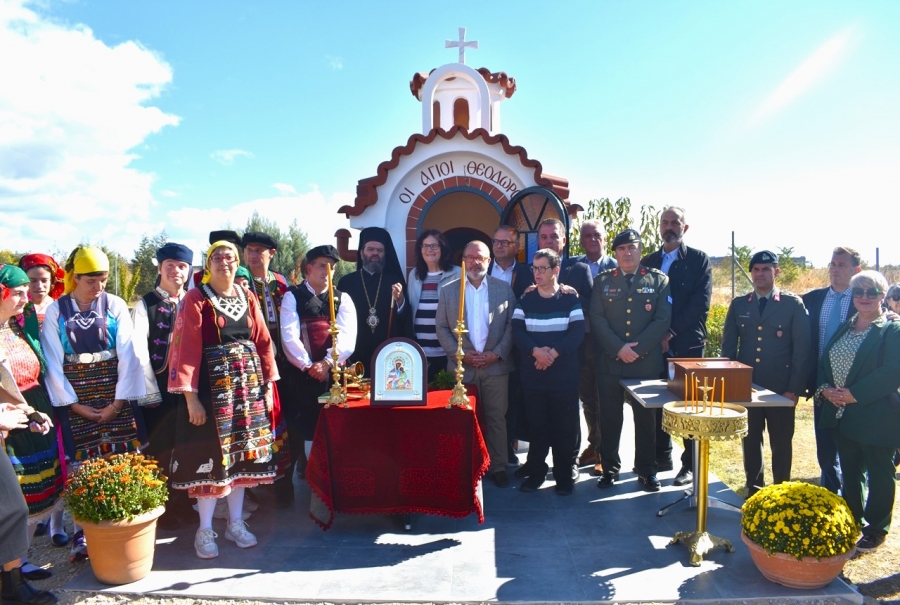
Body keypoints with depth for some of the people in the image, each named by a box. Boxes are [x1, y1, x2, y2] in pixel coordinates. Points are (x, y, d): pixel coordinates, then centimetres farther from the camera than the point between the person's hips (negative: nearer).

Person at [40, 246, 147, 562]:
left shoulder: (115, 305, 1)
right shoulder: (55, 311, 2)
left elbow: (127, 354, -3)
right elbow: (53, 362, -1)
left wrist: (119, 399, -10)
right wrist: (73, 403, -8)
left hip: (115, 393, 0)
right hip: (75, 397, 0)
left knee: (123, 459, 0)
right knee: (81, 464, 0)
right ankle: (82, 533, 10)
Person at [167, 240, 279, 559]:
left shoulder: (248, 298, 8)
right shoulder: (195, 299, -5)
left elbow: (263, 342, 9)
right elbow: (187, 348, -10)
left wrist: (268, 385, 4)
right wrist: (191, 397, -15)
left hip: (248, 385, 4)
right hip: (212, 385, -4)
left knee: (242, 452, 10)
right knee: (211, 455, 1)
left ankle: (236, 523, 23)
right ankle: (205, 530, 16)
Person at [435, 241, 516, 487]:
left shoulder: (504, 289, 4)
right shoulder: (449, 290, 4)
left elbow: (512, 324, 1)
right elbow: (441, 327, 2)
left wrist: (497, 353, -10)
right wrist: (460, 354, -9)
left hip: (496, 366, 0)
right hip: (462, 366, 0)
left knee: (497, 418, 6)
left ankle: (498, 466, 18)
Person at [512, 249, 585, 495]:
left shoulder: (570, 299, 2)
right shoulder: (525, 301, 7)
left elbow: (577, 332, -7)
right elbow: (517, 332, -2)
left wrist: (554, 352, -19)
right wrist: (535, 350, -19)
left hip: (564, 373, -1)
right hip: (532, 374, 2)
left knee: (564, 426, 3)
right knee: (537, 424, 6)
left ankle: (564, 476, 16)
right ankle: (536, 472, 20)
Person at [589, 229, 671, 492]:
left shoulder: (658, 280, 7)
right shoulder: (602, 281, 8)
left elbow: (663, 319, -2)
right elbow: (596, 319, -1)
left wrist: (637, 347, -12)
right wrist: (619, 348, -12)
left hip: (647, 361, 0)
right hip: (609, 361, 1)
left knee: (646, 418, 8)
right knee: (609, 418, 6)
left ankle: (646, 471, 21)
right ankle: (609, 468, 19)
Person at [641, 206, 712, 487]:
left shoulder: (698, 259, 1)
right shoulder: (648, 261, 12)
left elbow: (700, 303, -9)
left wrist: (671, 333, -15)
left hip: (688, 344, -3)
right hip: (655, 345, 4)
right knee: (657, 402, 9)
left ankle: (690, 464, 12)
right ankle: (662, 456, 24)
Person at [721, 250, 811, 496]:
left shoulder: (793, 304, -2)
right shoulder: (739, 304, 7)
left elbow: (802, 348, -5)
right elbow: (728, 345, 8)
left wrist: (795, 388, -10)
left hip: (781, 388, -2)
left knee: (781, 444, 7)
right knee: (750, 441, 11)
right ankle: (753, 489, 25)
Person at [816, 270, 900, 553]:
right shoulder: (844, 328, 12)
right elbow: (824, 362, 11)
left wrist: (853, 394, -20)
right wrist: (825, 389, -7)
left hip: (877, 417, -6)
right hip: (842, 415, 7)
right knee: (849, 472, 17)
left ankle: (876, 530, 21)